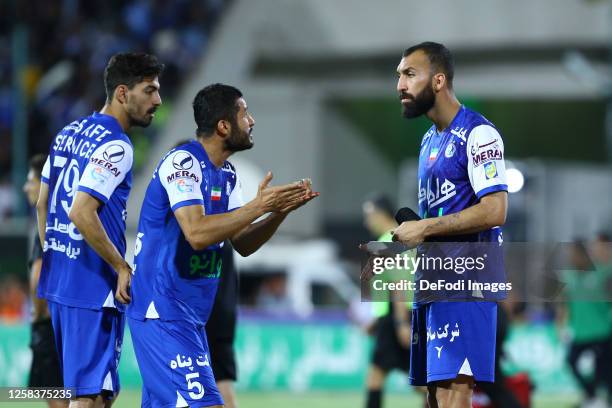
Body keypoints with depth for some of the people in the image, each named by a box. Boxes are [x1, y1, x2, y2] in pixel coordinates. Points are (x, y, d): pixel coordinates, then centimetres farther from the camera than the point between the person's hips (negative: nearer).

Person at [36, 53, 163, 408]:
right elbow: (82, 214, -23)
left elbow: (43, 204, 19)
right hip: (94, 286, -9)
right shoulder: (115, 146, -15)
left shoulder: (69, 133, 13)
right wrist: (122, 267, -15)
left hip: (58, 281, 9)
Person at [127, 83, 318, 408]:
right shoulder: (182, 162, -16)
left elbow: (243, 244, 14)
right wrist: (259, 206, -24)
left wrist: (280, 210, -1)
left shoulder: (226, 175, 13)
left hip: (189, 315, 10)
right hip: (164, 312, -10)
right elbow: (197, 233, -27)